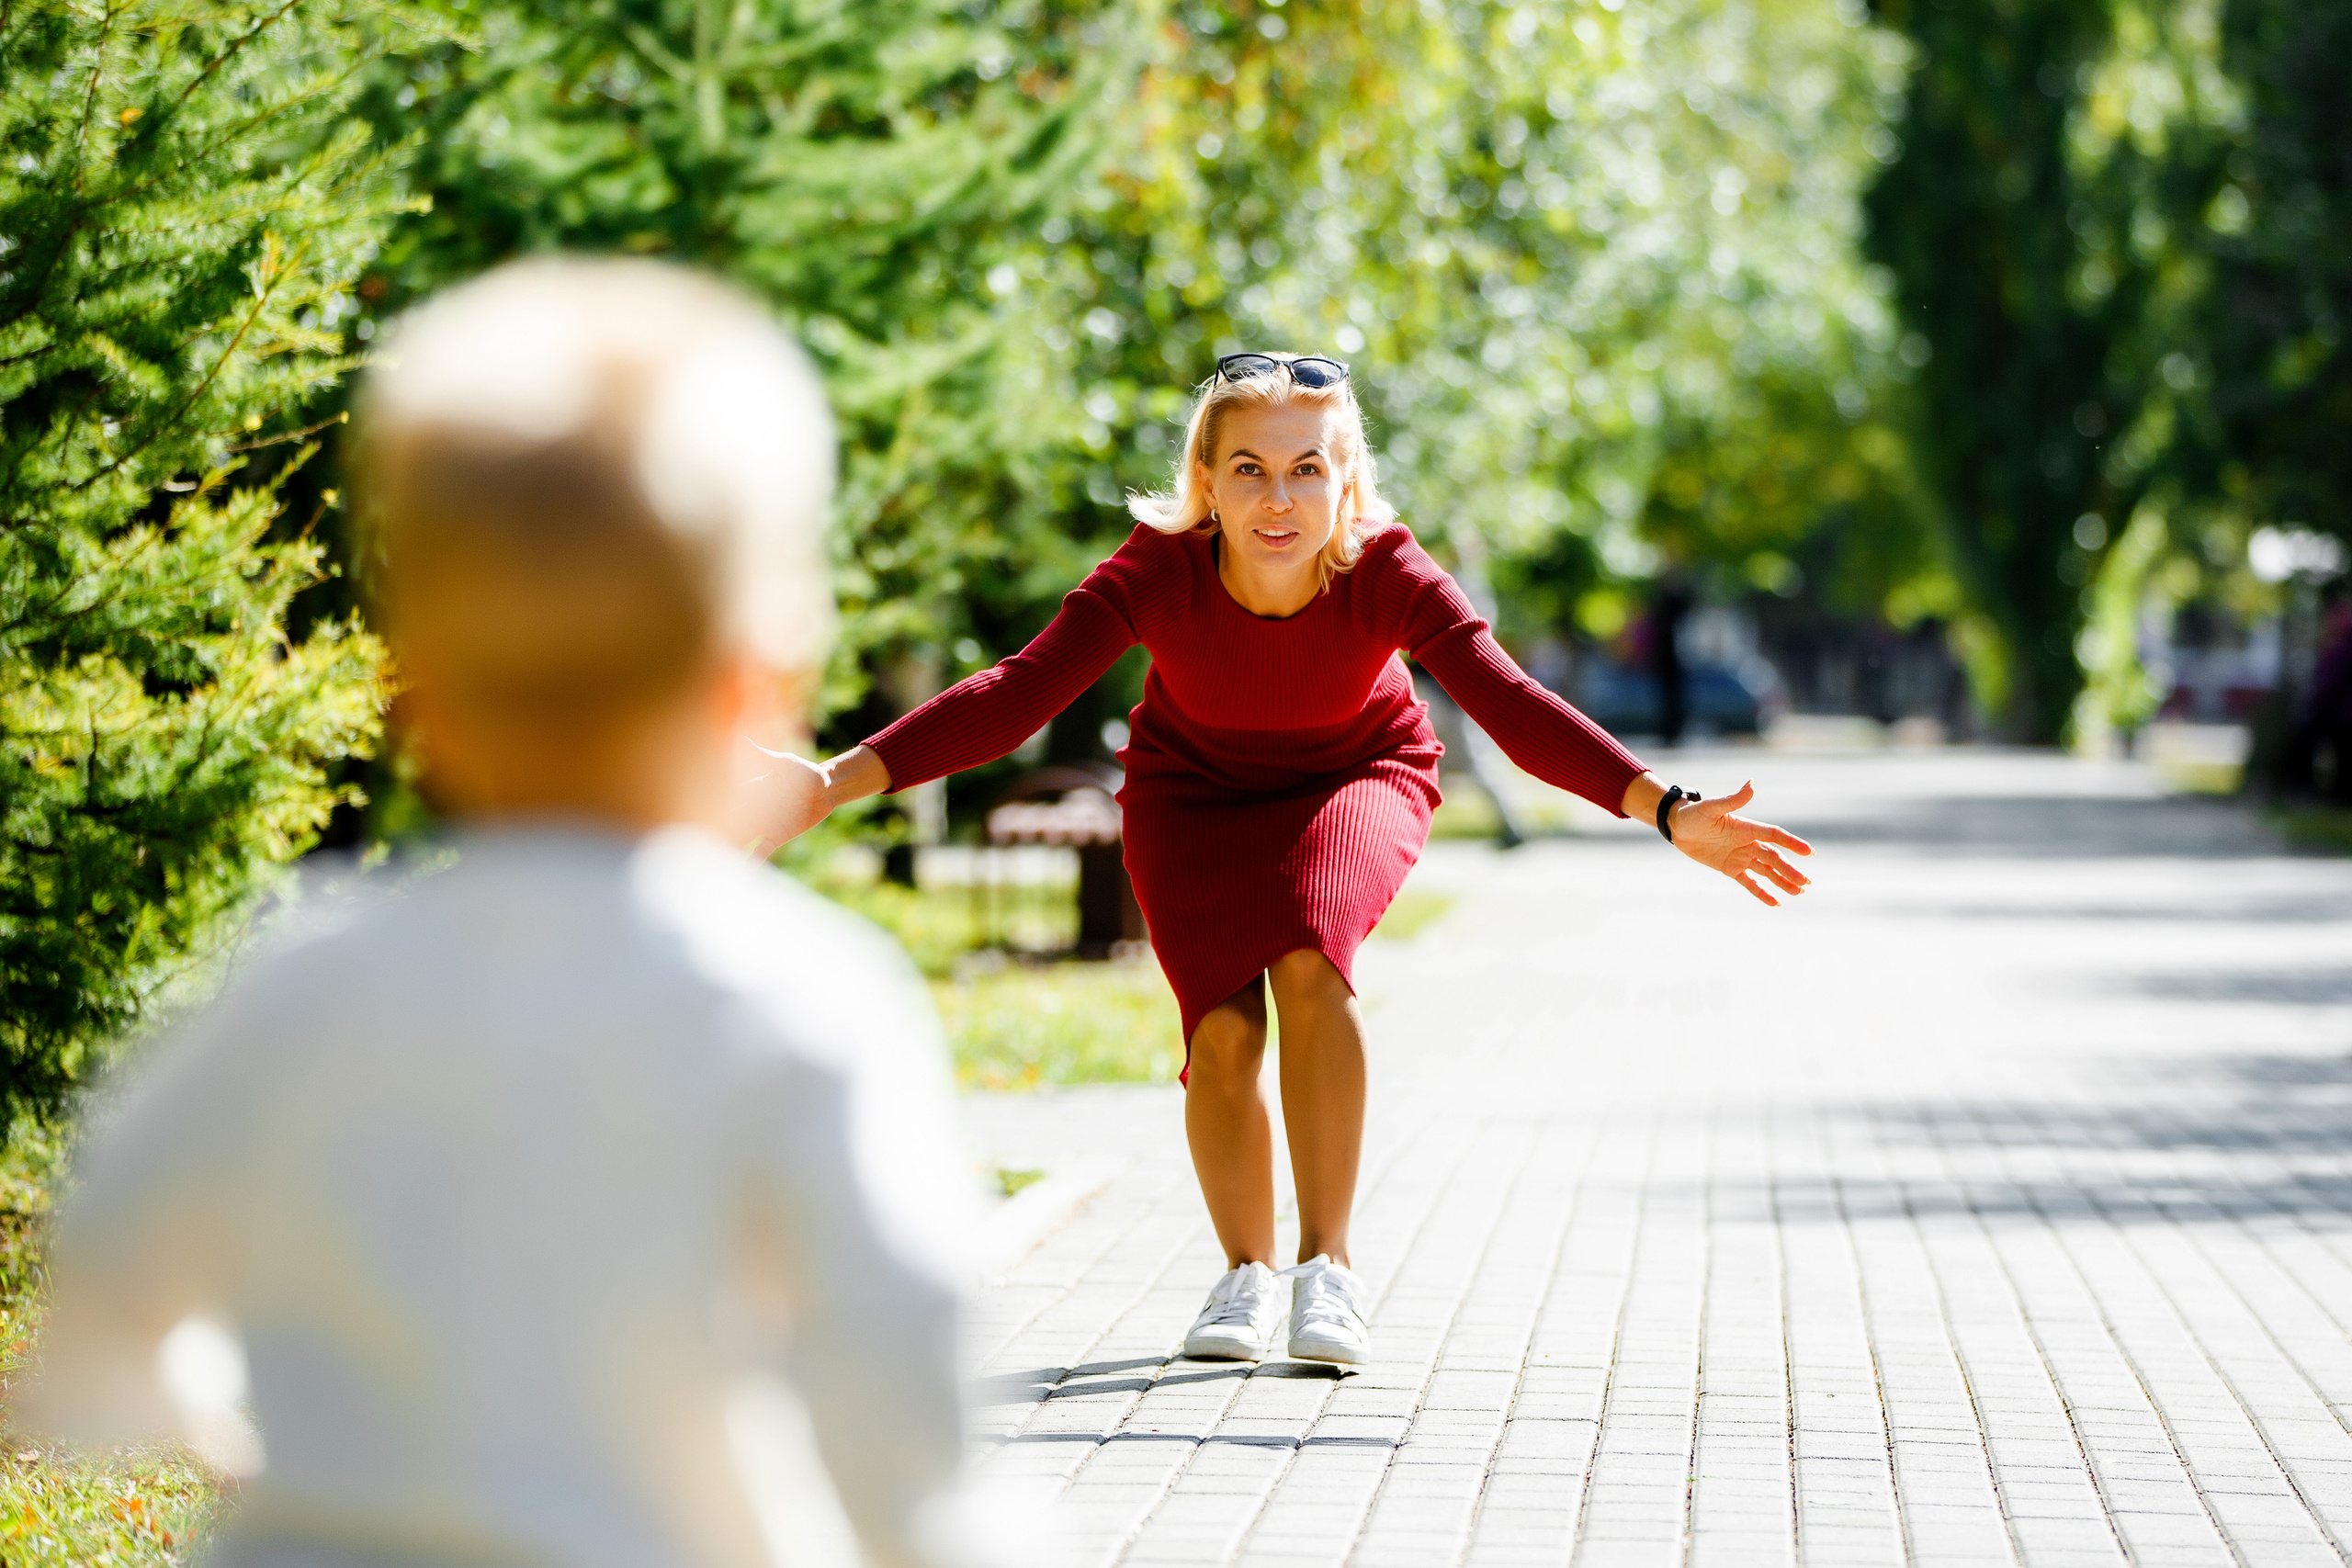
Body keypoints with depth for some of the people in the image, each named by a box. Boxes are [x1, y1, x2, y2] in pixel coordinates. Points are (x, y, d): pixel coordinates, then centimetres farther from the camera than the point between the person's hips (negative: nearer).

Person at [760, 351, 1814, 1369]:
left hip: (1353, 780, -1)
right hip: (1193, 792, 1)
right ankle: (1247, 1273, 11)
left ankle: (1327, 1264, -14)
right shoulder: (1156, 574, -30)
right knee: (1223, 1030, -17)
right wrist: (839, 780, -45)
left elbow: (1516, 708, -36)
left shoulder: (1389, 579, -30)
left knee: (1306, 963, -30)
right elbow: (1014, 695, -33)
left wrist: (1669, 814, -49)